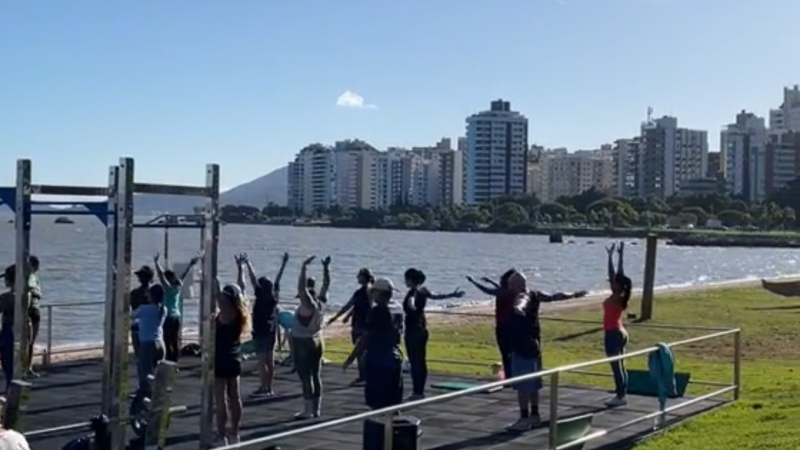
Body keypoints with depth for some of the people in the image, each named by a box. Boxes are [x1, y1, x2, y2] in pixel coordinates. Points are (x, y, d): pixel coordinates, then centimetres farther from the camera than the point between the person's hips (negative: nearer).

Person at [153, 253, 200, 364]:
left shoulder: (168, 288, -12)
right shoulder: (178, 287, 7)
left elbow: (161, 276, -20)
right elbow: (183, 276, 20)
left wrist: (156, 262, -22)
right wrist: (190, 265, 33)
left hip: (169, 317, -8)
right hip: (176, 317, 8)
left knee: (168, 342, -8)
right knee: (175, 342, 10)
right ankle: (175, 362, 14)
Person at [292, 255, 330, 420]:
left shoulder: (308, 306, -17)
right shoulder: (321, 303, 2)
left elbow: (301, 287, -27)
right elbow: (326, 285, 12)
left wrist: (304, 267, -25)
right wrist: (326, 267, 16)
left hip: (303, 344, -8)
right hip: (317, 342, 8)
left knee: (306, 377, -6)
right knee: (315, 376, 11)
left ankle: (308, 411, -6)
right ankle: (316, 409, 14)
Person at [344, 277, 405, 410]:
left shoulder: (378, 311, -16)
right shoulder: (398, 308, 7)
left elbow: (366, 337, -16)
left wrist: (351, 357, -10)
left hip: (377, 360, -8)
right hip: (394, 358, 8)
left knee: (377, 402, -3)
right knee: (393, 400, 13)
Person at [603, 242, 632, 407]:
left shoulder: (615, 298, -17)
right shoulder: (621, 297, 4)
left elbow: (613, 274, -21)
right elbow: (620, 274, 9)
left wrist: (611, 256, -20)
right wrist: (620, 255, 12)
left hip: (613, 334, -9)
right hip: (620, 333, 9)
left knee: (616, 366, -5)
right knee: (620, 366, 12)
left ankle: (620, 397, -2)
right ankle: (622, 395, 17)